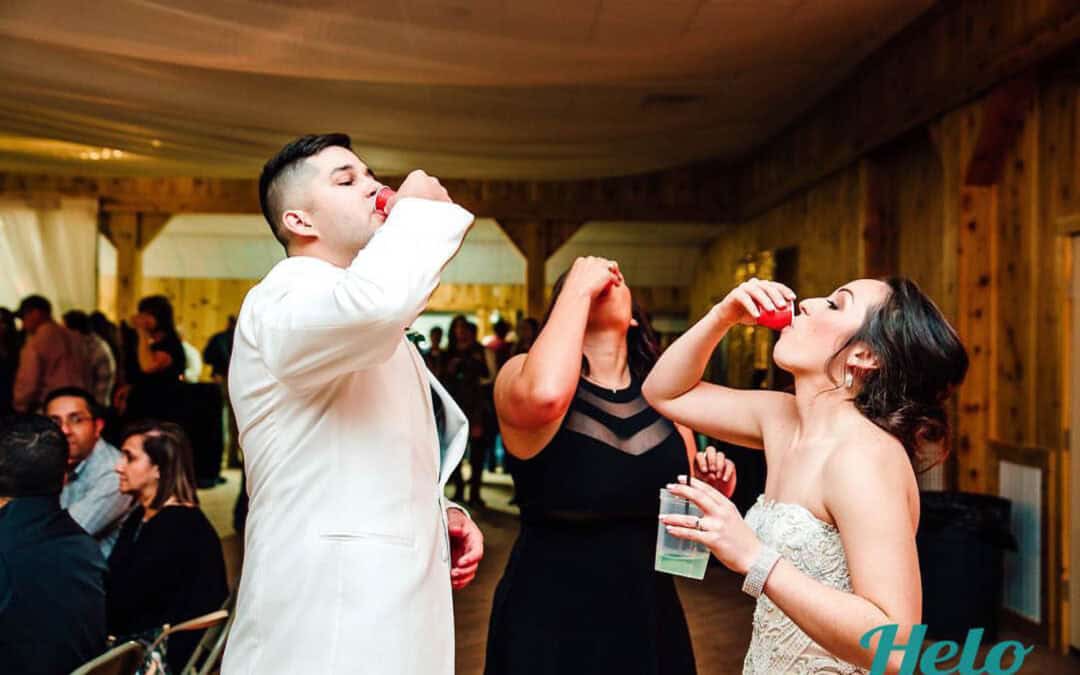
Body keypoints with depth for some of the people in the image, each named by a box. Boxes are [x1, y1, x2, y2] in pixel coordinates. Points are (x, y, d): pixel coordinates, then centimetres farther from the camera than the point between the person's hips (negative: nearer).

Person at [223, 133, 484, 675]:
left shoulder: (372, 333, 19)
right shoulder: (282, 302, -13)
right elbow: (377, 299, -36)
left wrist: (439, 511, 7)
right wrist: (421, 208, -17)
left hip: (393, 601, 9)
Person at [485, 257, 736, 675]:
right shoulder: (522, 374, -10)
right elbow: (545, 395, -36)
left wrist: (711, 491, -8)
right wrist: (579, 287, -22)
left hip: (648, 621, 4)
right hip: (549, 624, -4)